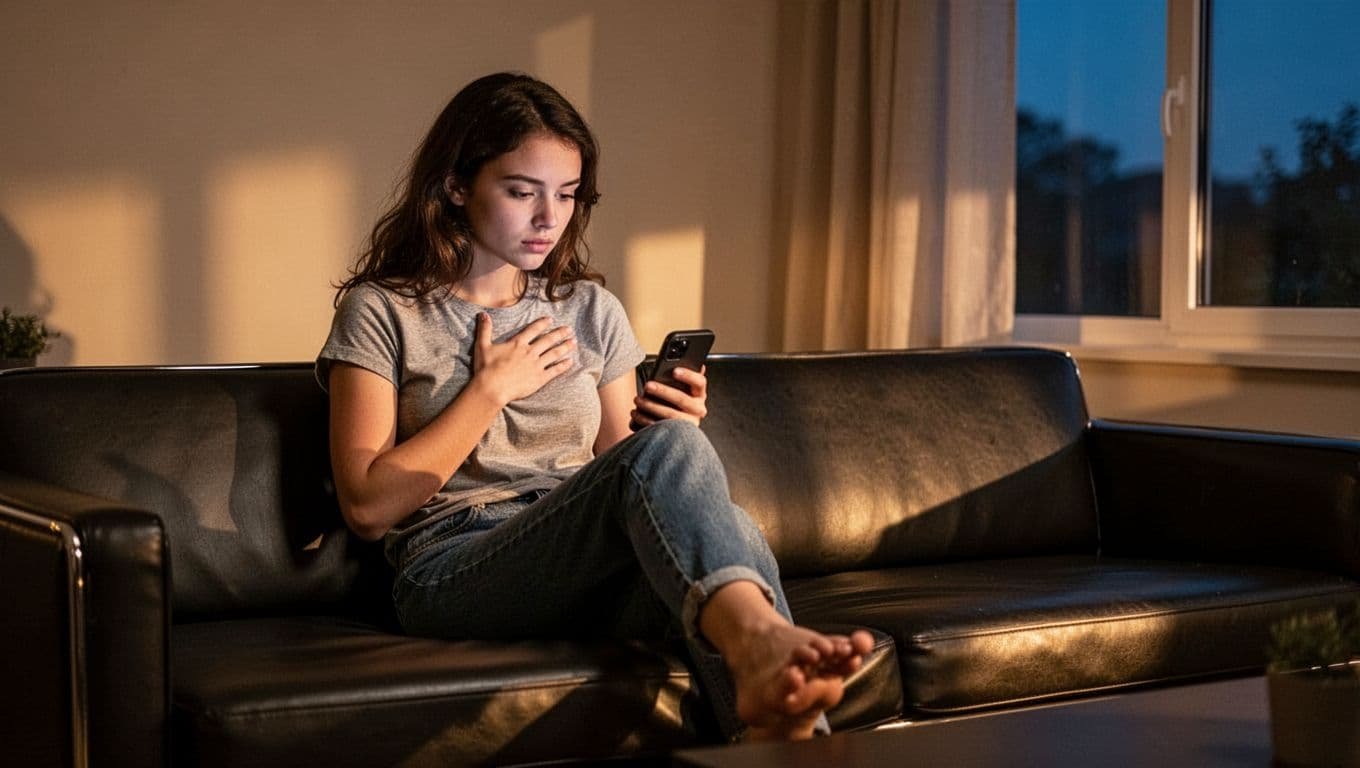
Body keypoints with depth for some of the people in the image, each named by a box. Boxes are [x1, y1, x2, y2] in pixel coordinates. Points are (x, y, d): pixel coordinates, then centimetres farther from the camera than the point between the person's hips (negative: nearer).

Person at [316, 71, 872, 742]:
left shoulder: (591, 311, 22)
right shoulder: (381, 312, 8)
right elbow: (367, 504, -3)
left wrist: (670, 433, 0)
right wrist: (491, 388, -3)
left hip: (593, 576, 5)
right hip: (455, 578, -4)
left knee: (733, 537, -33)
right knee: (663, 451, -33)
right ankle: (763, 639, -58)